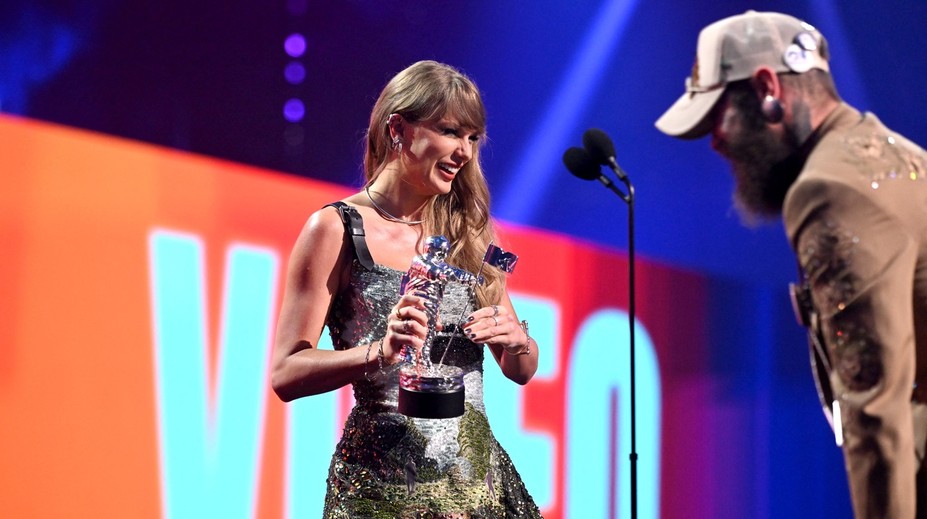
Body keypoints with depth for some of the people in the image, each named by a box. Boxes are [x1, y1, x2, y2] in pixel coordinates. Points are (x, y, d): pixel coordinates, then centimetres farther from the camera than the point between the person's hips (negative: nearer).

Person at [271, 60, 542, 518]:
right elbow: (286, 373, -10)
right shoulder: (336, 230, -5)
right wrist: (381, 352, -24)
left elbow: (521, 371, 15)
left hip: (479, 475, 5)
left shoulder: (469, 232, 11)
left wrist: (516, 340, -6)